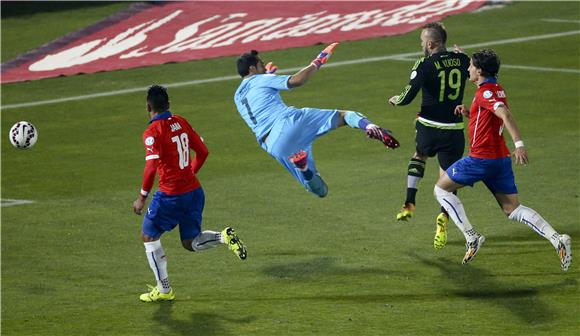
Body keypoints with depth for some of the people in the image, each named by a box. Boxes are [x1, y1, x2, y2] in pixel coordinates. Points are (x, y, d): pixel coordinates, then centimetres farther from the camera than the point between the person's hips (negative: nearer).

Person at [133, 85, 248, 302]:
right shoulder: (181, 123, 8)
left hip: (171, 195, -7)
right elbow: (202, 152, 13)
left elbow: (151, 167, -23)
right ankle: (224, 236, -8)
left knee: (149, 237, 13)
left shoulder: (152, 132, -14)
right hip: (194, 190, 7)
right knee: (190, 243, 19)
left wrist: (142, 197, -15)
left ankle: (164, 290, 15)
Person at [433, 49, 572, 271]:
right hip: (501, 158, 9)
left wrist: (519, 144, -39)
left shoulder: (485, 92, -13)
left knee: (441, 189, 8)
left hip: (481, 158, -9)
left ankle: (471, 236, -2)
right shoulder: (497, 90, 16)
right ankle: (557, 239, -10)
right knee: (513, 210, 7)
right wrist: (468, 113, 15)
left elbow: (505, 115, -29)